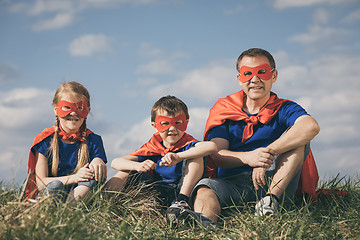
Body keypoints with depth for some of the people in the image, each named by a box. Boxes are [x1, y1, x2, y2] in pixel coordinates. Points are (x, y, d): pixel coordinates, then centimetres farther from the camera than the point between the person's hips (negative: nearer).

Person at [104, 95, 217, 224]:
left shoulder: (187, 144, -5)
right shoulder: (152, 147, 4)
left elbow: (211, 146, -31)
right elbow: (115, 163, -4)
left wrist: (178, 157, -39)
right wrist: (137, 166, -28)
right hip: (157, 194, 2)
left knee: (196, 154, -21)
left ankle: (181, 202, -33)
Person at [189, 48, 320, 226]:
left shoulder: (283, 109, 7)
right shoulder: (223, 109, 12)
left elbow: (311, 126, -18)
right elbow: (216, 154, -3)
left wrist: (268, 153, -28)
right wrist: (246, 157, -25)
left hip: (274, 182, 0)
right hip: (231, 183, 0)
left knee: (296, 135, -19)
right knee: (204, 189, -32)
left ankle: (271, 199, -31)